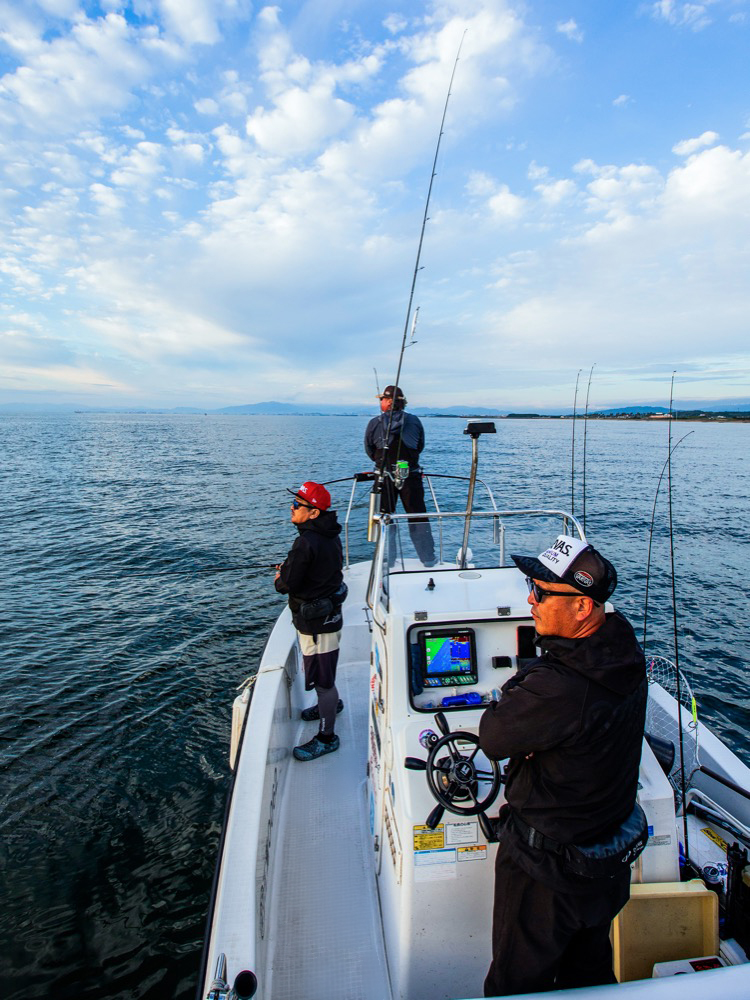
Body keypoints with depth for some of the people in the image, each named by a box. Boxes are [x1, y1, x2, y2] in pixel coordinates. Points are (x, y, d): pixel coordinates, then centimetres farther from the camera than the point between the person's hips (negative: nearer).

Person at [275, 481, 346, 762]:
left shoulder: (307, 542, -28)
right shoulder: (330, 536, 2)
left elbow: (288, 584, -22)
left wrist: (279, 579, 1)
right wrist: (289, 568, 4)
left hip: (316, 623, -9)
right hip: (330, 614, 10)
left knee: (321, 681, 6)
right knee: (324, 674, 30)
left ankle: (326, 738, 22)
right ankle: (331, 703, 53)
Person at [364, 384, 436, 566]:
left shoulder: (374, 423, -3)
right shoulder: (414, 421, 1)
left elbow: (369, 450, 7)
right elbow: (421, 446, 11)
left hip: (384, 477, -1)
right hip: (411, 476, 1)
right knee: (418, 517, 10)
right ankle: (428, 558, 15)